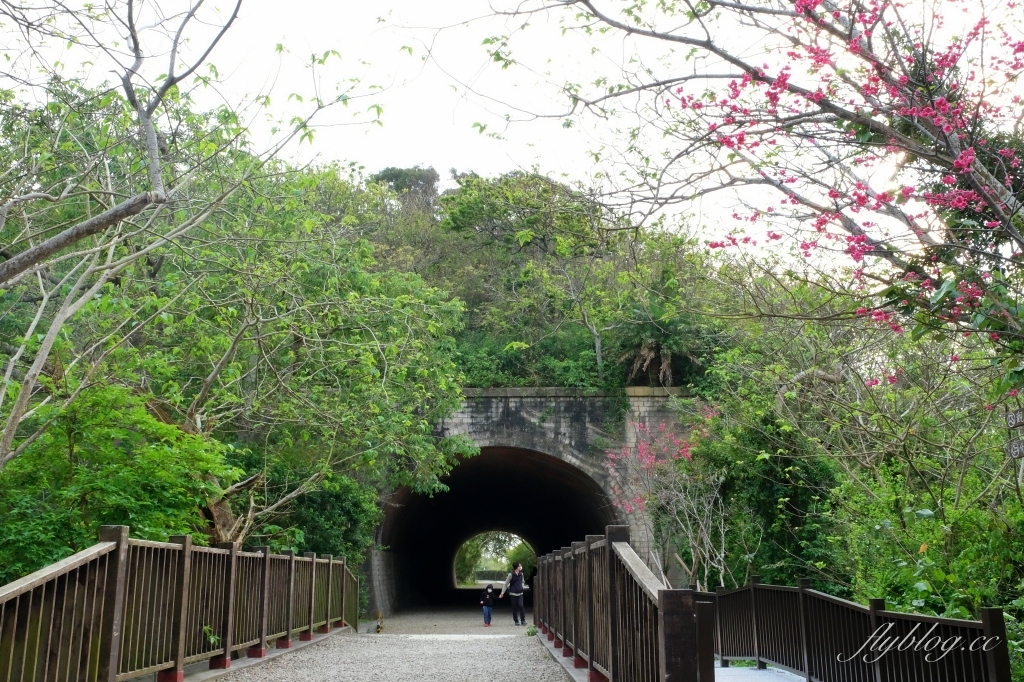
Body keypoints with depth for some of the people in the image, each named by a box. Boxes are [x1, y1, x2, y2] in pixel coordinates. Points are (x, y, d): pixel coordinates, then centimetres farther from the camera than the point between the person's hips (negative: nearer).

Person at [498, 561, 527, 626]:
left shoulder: (521, 574, 4)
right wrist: (502, 593, -8)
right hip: (513, 593, -3)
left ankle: (523, 620, -3)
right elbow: (506, 584, -6)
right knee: (514, 607, 2)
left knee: (521, 605, -12)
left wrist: (521, 588, 11)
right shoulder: (511, 575, -10)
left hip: (520, 593, 3)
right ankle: (516, 621, 14)